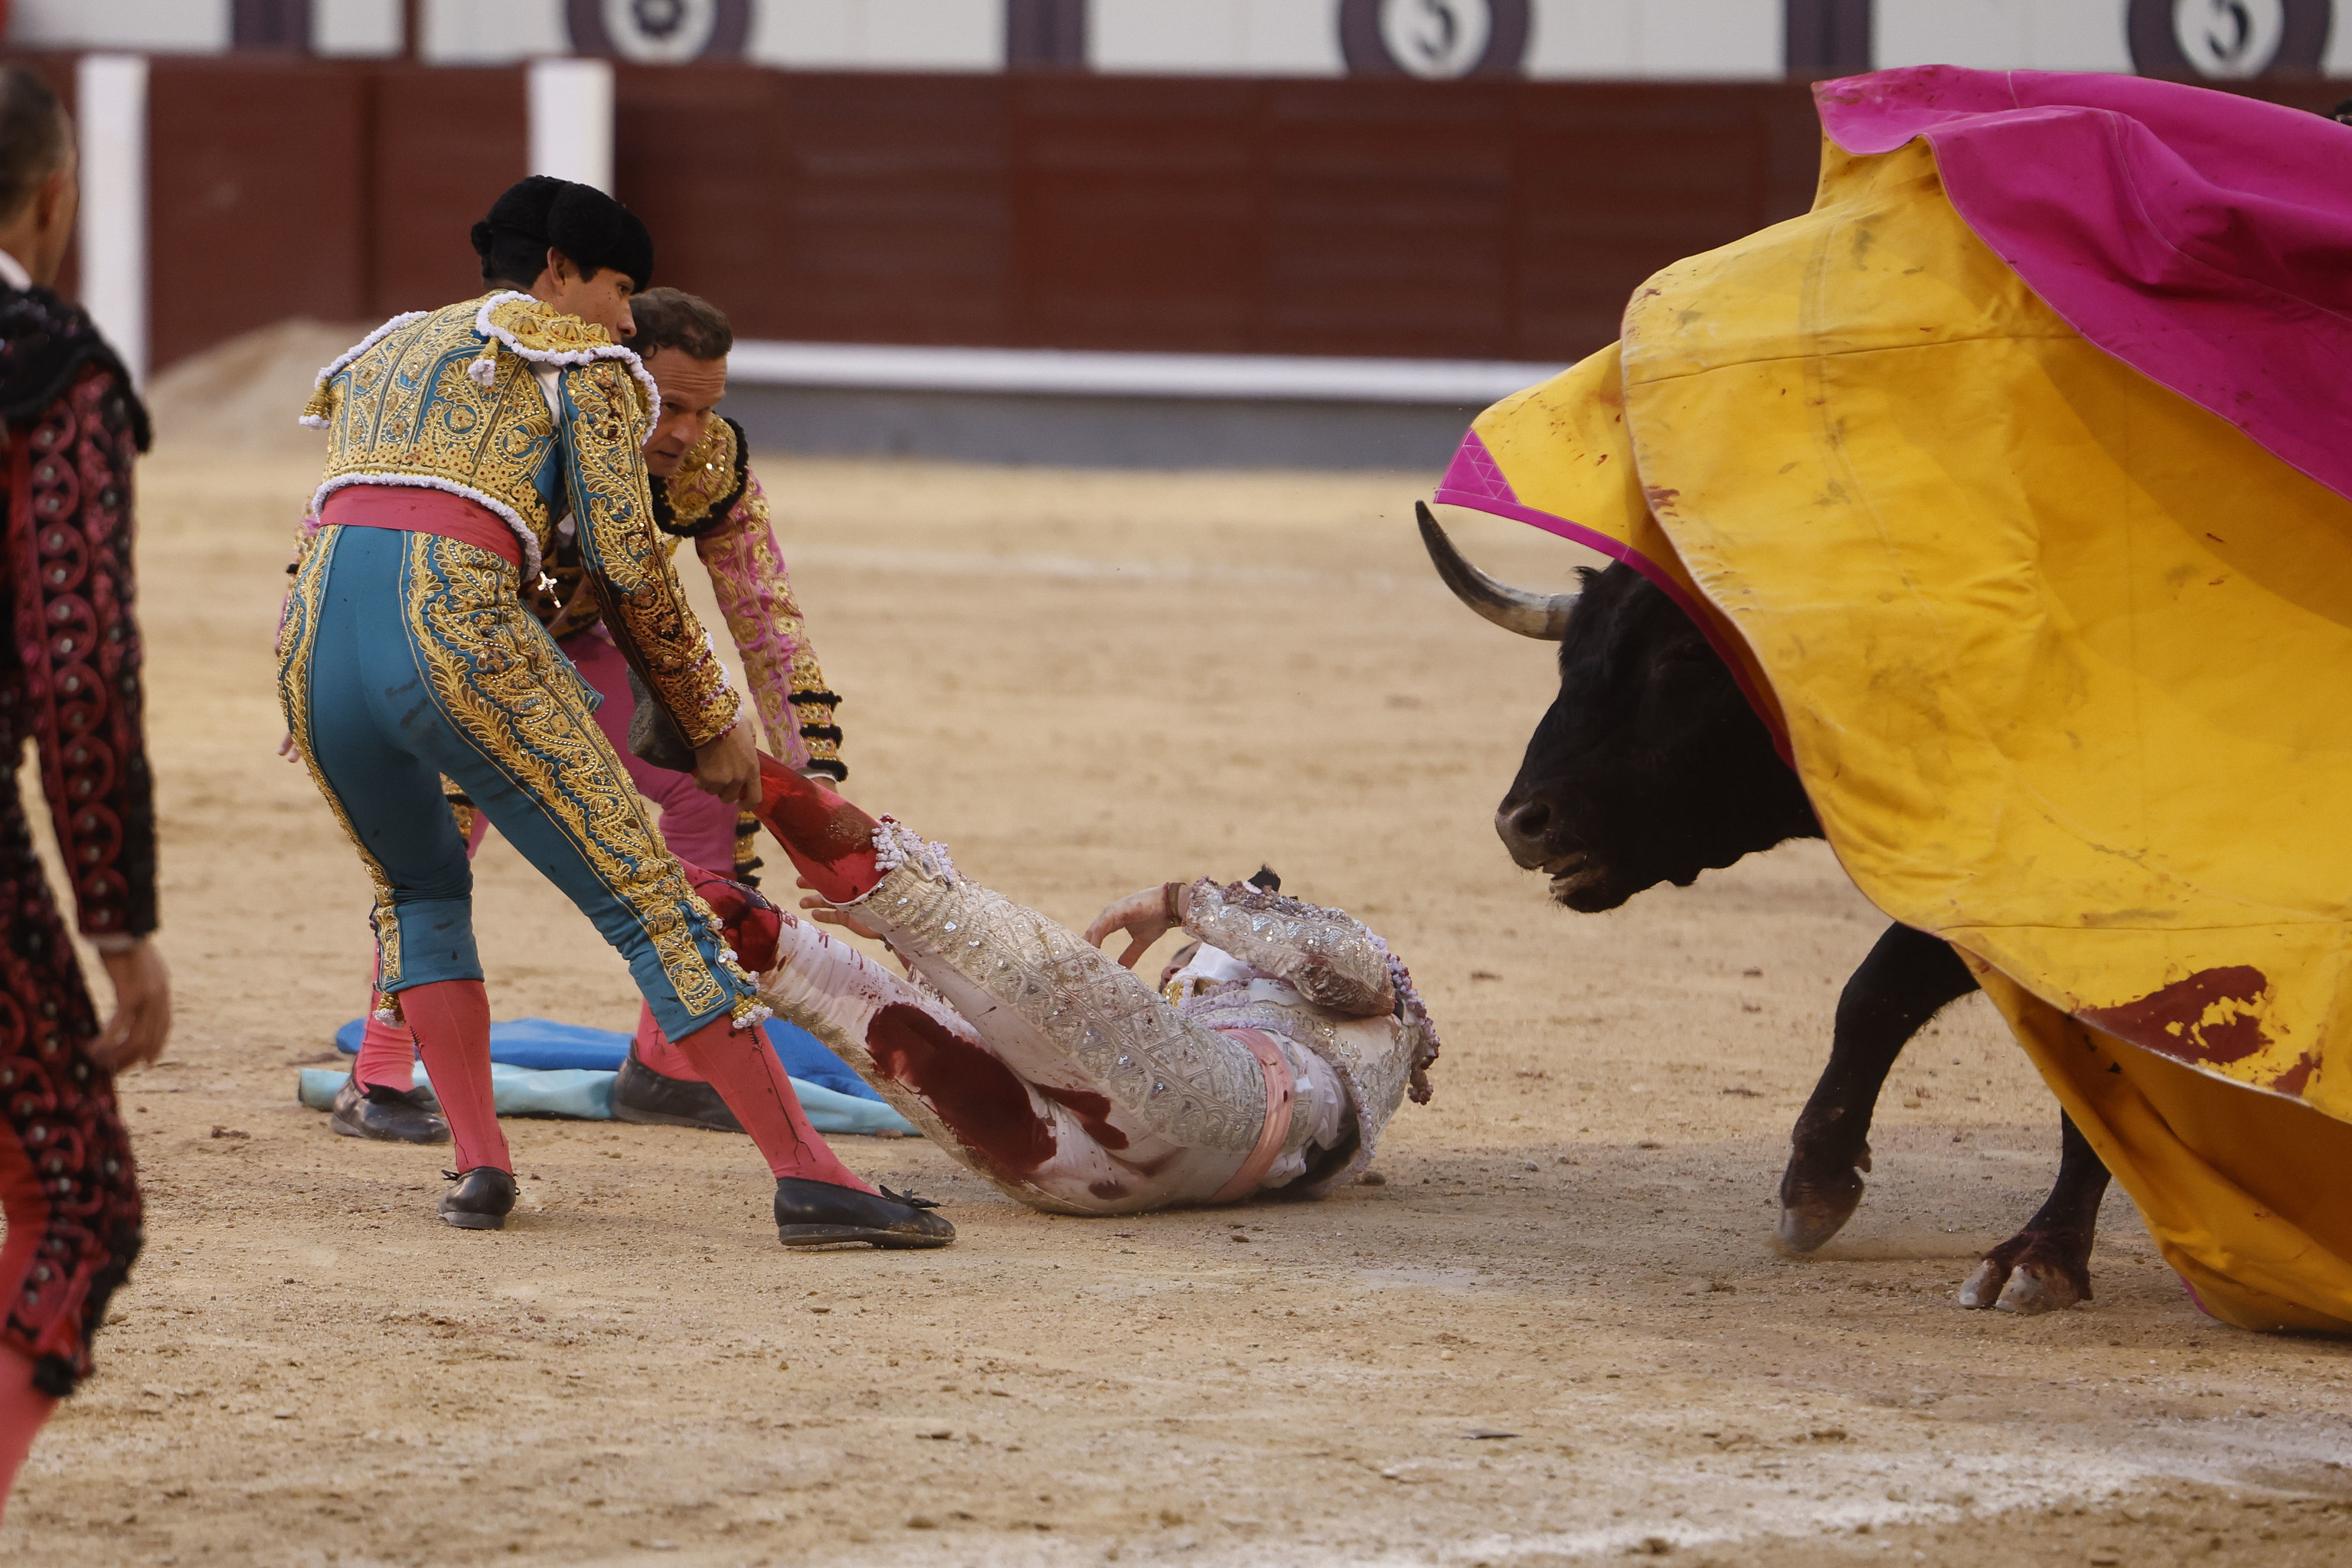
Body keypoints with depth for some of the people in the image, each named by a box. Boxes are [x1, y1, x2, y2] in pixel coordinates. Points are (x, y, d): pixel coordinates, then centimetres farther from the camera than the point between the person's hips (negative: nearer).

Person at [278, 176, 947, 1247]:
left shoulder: (380, 353, 32)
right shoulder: (580, 358, 14)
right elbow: (628, 566, 6)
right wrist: (710, 721, 15)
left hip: (313, 637, 5)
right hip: (456, 628, -5)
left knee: (418, 888, 30)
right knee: (646, 899, -1)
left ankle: (478, 1165, 13)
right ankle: (809, 1177, -7)